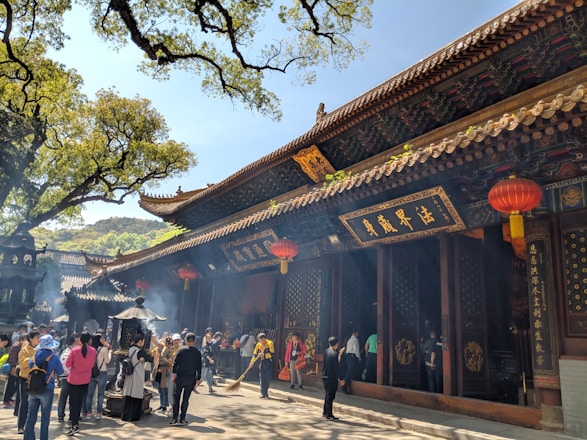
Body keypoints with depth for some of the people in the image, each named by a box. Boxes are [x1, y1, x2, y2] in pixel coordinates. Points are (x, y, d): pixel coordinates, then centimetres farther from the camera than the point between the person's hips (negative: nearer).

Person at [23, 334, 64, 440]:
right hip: (47, 390, -4)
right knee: (45, 418, 7)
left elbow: (29, 367, 19)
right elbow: (60, 371, 0)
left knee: (31, 417, 13)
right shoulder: (54, 357, -11)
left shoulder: (34, 356, 2)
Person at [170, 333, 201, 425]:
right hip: (191, 379, 1)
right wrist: (198, 379, 9)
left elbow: (175, 363, -7)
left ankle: (174, 418, 6)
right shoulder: (197, 352, 3)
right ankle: (182, 419, 9)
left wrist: (174, 373, -2)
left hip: (180, 377, -1)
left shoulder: (181, 350, -2)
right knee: (186, 399, 8)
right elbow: (199, 367, 4)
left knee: (176, 398, 8)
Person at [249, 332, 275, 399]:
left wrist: (264, 355, -21)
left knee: (268, 378, 2)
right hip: (261, 364, 3)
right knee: (261, 379, 1)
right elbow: (255, 354, 11)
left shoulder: (270, 343, -9)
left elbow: (272, 354, -14)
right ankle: (263, 393, 5)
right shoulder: (258, 344, 5)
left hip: (268, 364, -3)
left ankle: (266, 391, 21)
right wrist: (252, 362, 1)